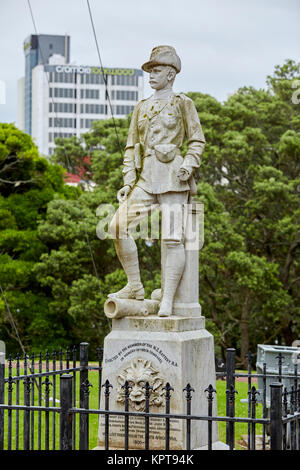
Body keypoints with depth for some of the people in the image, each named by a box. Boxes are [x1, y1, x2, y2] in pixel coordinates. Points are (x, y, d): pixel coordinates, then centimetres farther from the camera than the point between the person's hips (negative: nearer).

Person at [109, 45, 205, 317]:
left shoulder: (182, 103, 6)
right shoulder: (142, 107, 19)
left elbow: (197, 141, 5)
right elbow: (132, 146, 18)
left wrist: (188, 166, -13)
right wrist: (128, 181, 8)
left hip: (171, 175, -5)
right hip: (146, 178, 5)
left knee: (173, 238, -14)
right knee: (118, 225, -10)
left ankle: (167, 301, -13)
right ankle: (135, 287, 2)